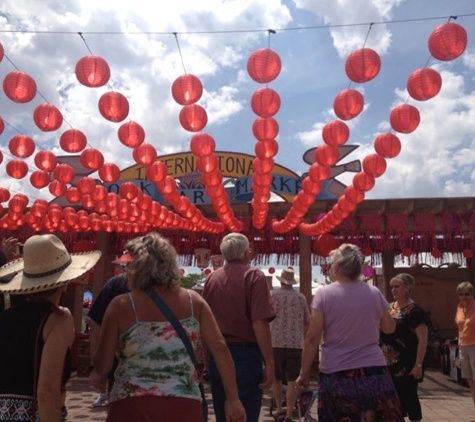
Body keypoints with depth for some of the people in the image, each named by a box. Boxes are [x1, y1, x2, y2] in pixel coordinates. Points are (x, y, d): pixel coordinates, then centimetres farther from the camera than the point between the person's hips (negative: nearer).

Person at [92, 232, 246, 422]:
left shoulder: (121, 305, -5)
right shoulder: (193, 301, 2)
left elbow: (101, 367, 0)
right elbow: (220, 348, -1)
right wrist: (233, 398, 5)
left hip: (132, 406, -2)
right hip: (184, 405, 3)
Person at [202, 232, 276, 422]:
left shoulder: (211, 278, 6)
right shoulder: (253, 276, -9)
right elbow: (260, 323, -18)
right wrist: (269, 363, -15)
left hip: (216, 354, 6)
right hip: (245, 355, -5)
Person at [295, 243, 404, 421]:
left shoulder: (323, 294, -6)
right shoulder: (374, 293, 2)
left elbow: (312, 338, -9)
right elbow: (389, 327, 17)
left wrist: (304, 373, -1)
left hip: (335, 374, -2)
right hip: (374, 372, 2)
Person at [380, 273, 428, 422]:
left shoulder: (415, 311, -13)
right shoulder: (389, 308, 8)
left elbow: (422, 340, -17)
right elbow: (381, 330, 22)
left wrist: (418, 365, -20)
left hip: (407, 364, -7)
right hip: (389, 363, 7)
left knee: (409, 397, 2)